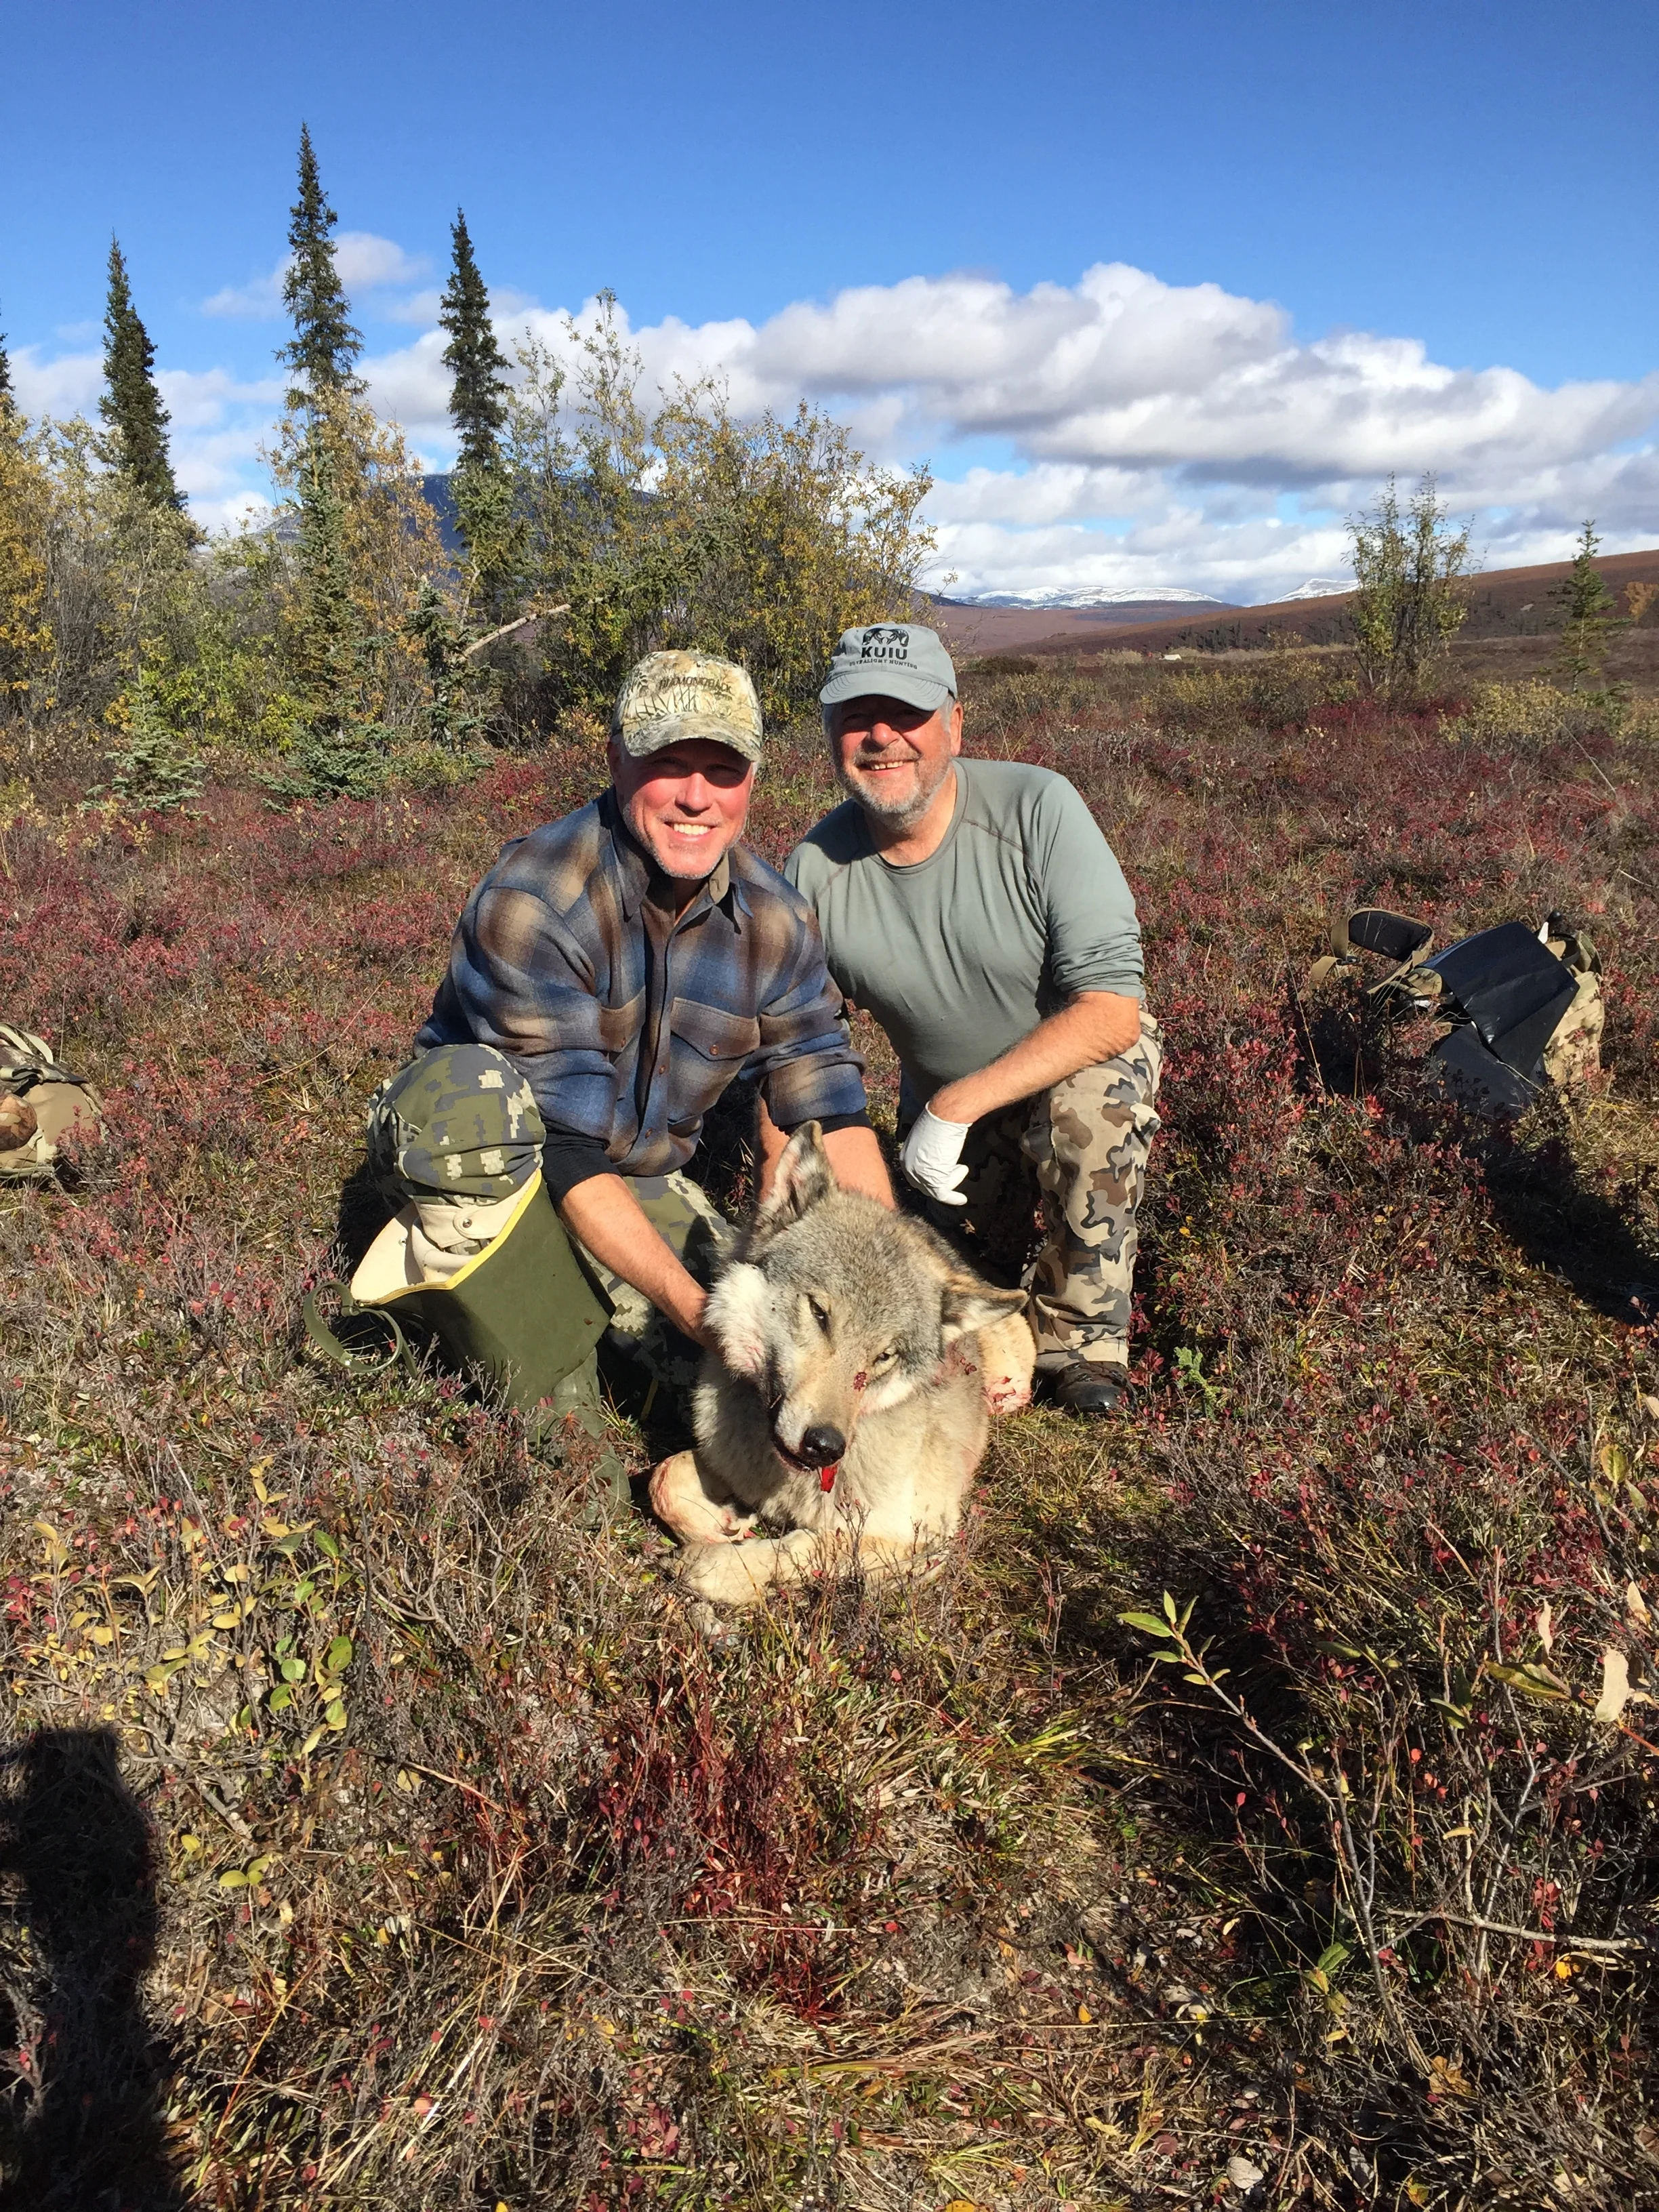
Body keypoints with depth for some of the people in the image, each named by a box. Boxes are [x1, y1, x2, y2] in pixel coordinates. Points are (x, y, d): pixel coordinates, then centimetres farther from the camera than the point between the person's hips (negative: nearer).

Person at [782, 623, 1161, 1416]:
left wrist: (954, 1109, -35)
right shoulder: (812, 873, -19)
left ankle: (1080, 1342, -13)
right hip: (941, 1098, 4)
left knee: (1086, 1108, -36)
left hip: (1082, 1060, -3)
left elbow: (1112, 1009, -32)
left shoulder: (1037, 808, -27)